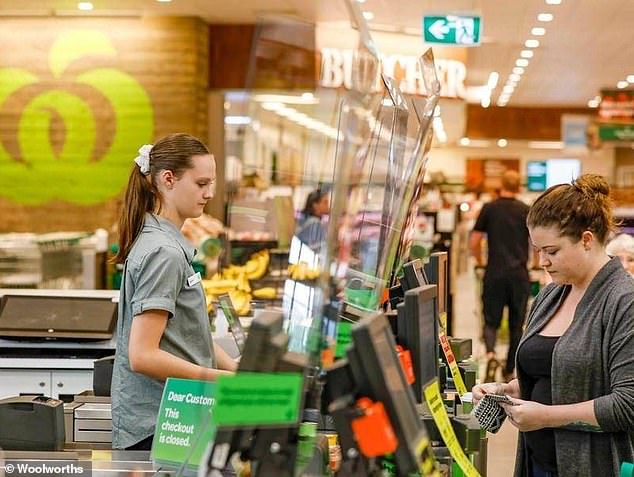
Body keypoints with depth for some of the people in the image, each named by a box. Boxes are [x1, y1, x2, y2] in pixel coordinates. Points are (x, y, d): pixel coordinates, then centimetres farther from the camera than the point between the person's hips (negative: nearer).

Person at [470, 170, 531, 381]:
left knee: (491, 321, 6)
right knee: (516, 325, 11)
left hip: (494, 273, 0)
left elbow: (474, 242, 1)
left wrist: (479, 261, 19)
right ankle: (510, 370, 15)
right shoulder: (526, 211, 2)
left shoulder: (489, 209, 1)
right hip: (519, 274, 1)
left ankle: (491, 353, -21)